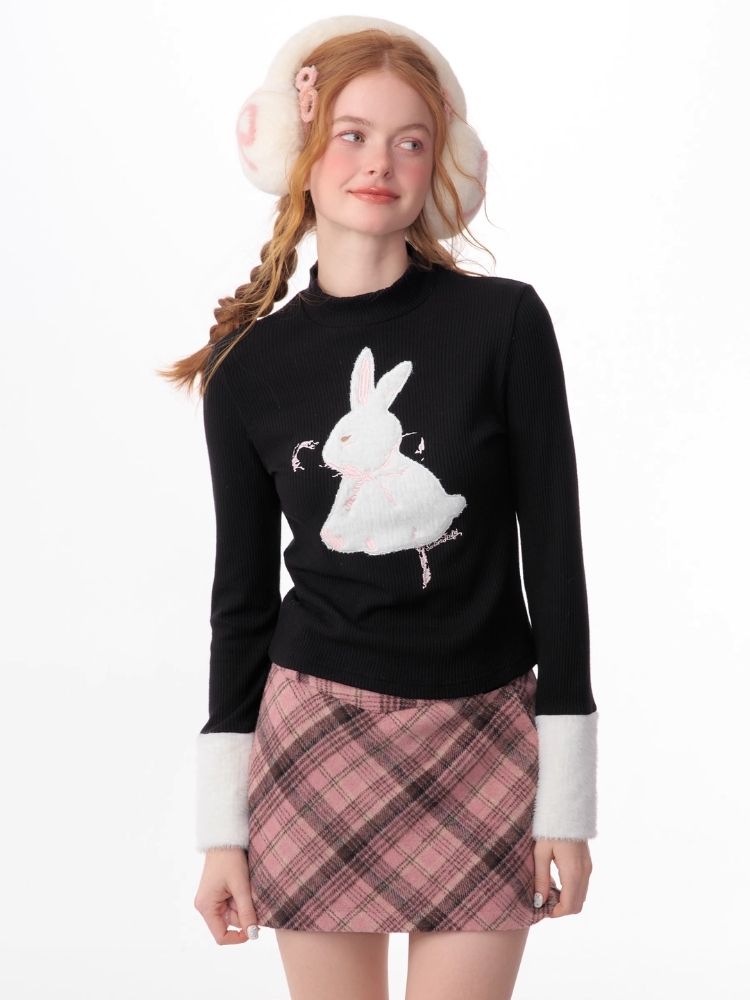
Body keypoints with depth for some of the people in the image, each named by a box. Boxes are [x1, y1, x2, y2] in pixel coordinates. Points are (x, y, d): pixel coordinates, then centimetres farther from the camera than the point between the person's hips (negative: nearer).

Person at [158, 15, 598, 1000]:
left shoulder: (504, 322, -6)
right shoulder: (251, 365, 0)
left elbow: (554, 556, -4)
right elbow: (242, 595, 6)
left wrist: (569, 798, -4)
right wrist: (222, 825, 5)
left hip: (482, 741, -1)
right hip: (316, 734, 1)